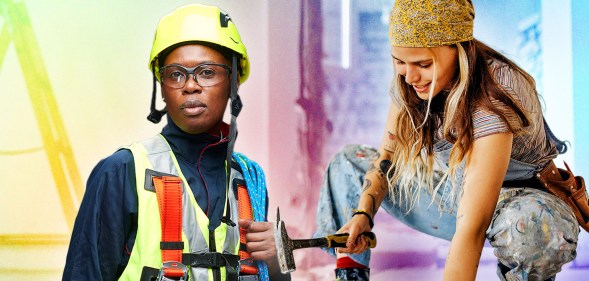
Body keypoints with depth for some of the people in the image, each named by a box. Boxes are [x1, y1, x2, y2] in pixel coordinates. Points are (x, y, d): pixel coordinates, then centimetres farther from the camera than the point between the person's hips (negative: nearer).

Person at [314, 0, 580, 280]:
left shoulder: (494, 100, -34)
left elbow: (472, 228, -41)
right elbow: (387, 156, 0)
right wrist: (363, 214, -18)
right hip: (449, 192, 7)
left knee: (536, 225, -43)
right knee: (347, 162, 5)